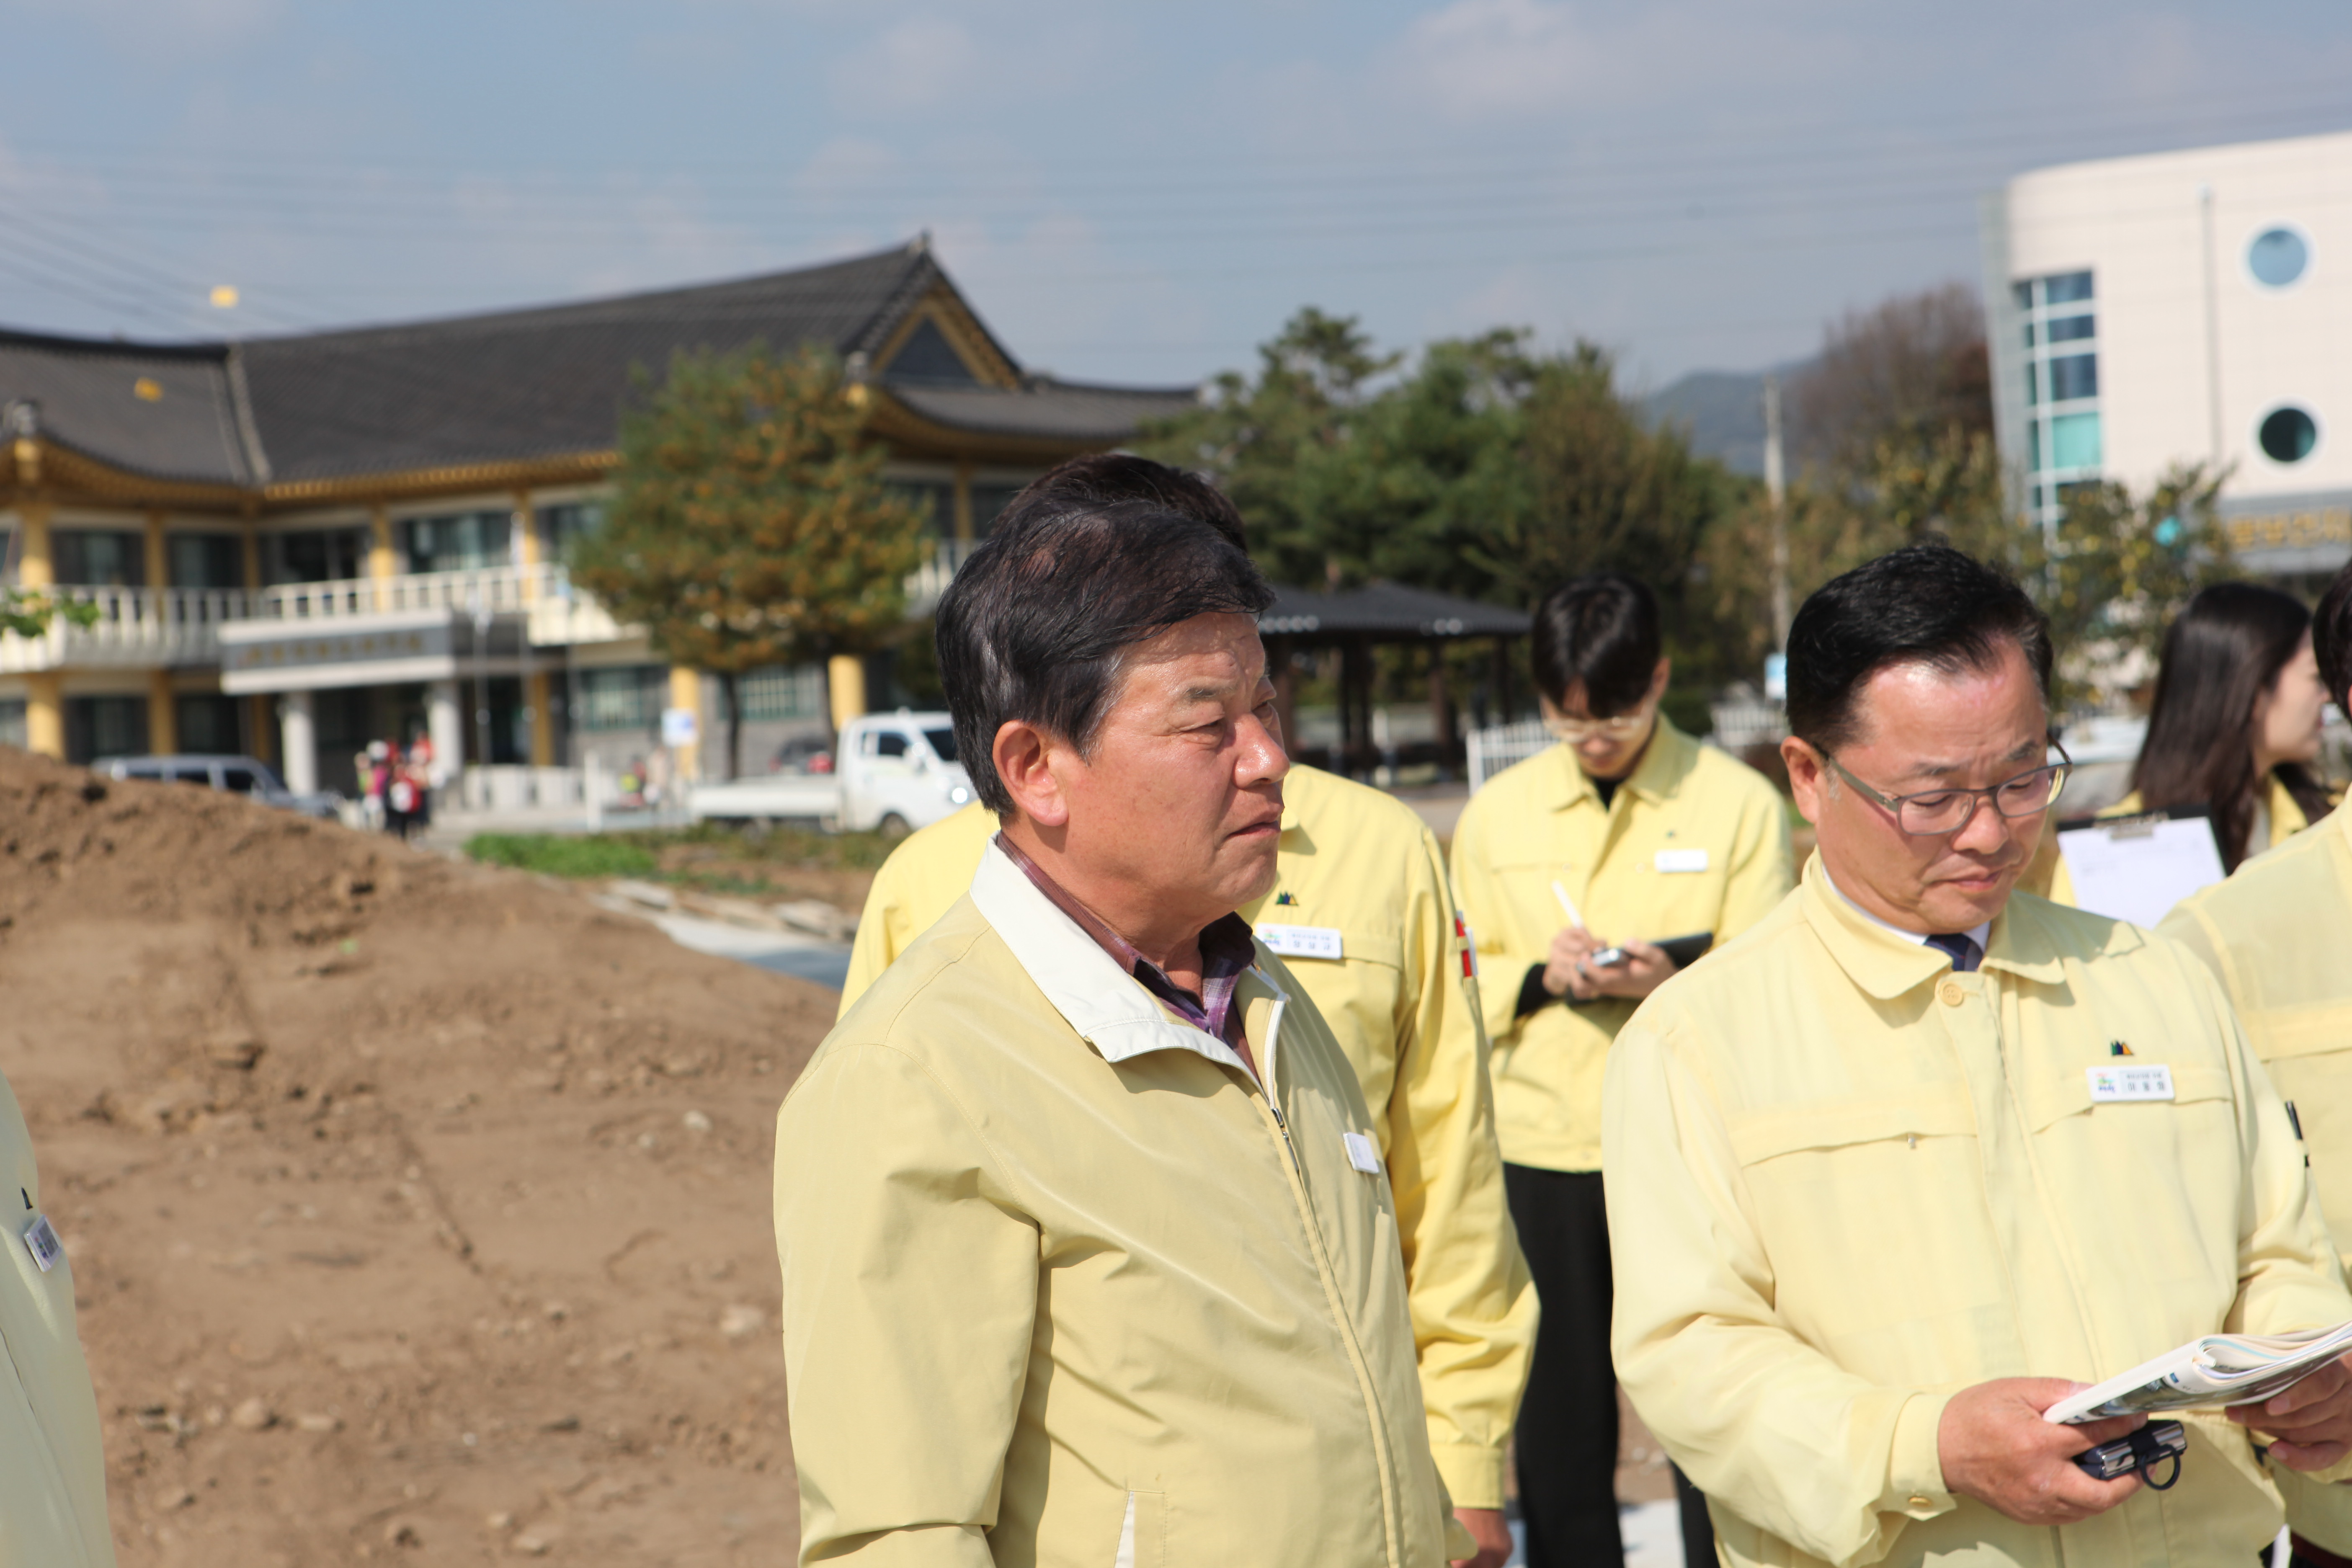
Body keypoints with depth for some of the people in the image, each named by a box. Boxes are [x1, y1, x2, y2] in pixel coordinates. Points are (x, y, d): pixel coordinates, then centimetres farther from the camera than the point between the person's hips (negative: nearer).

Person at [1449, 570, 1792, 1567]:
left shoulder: (1738, 803, 0)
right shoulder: (1496, 814, 8)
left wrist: (1672, 983, -22)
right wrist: (1539, 976, -10)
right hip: (1541, 1149, 2)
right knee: (1557, 1424, 9)